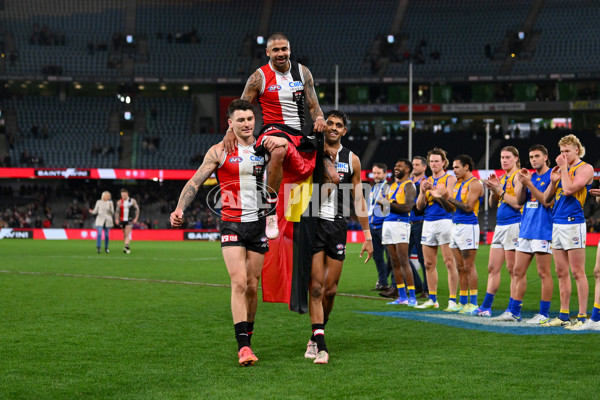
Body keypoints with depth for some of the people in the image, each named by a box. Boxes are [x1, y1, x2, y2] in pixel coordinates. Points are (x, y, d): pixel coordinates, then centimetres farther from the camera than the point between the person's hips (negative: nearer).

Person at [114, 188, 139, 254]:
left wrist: (136, 218, 1)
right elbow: (117, 211, 11)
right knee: (125, 235, 8)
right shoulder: (119, 202, 5)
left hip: (129, 219, -3)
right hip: (122, 220, 3)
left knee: (127, 234, -17)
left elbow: (137, 209, 7)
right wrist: (116, 219, 0)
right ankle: (127, 248, 18)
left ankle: (126, 247, -26)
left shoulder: (132, 201, -1)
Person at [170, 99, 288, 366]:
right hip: (232, 223, -3)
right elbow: (195, 182, 1)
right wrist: (180, 208, -15)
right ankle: (242, 346, -18)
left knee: (252, 286, 7)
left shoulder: (264, 146, 10)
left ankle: (247, 338, 22)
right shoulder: (220, 151, 2)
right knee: (239, 283, -15)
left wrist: (283, 141, -11)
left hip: (258, 223, 3)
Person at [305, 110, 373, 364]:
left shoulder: (351, 159, 10)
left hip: (337, 226, 3)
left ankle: (316, 336, 23)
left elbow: (358, 199, 15)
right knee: (316, 286, -11)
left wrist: (367, 235, 12)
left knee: (330, 289, 4)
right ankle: (319, 343, -12)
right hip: (313, 223, -3)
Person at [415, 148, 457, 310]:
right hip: (428, 222, 6)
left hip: (445, 222, -6)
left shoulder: (450, 179, 0)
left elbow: (450, 203, -10)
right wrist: (424, 191, -5)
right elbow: (419, 206, 12)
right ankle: (432, 299, 13)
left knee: (449, 262, -9)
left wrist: (434, 190, -14)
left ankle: (452, 300, -9)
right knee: (429, 264, 7)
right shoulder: (426, 181, 17)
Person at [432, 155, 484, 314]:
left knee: (469, 267, -7)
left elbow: (468, 207, -17)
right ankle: (463, 302, 12)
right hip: (455, 226, 8)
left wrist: (448, 197, -16)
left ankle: (473, 303, -5)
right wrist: (441, 197, 5)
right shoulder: (457, 183, 17)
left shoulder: (474, 183, -9)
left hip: (468, 227, -8)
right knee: (460, 268, 9)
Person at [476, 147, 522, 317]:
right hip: (500, 226, 9)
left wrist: (500, 190, -14)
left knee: (512, 269, -5)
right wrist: (493, 190, 2)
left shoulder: (518, 176, -8)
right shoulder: (502, 178, 18)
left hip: (514, 225, -9)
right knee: (493, 268, 8)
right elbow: (493, 204, 19)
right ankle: (486, 307, 11)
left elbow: (518, 203, -17)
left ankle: (512, 309, -1)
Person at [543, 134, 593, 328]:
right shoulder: (561, 170, 17)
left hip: (574, 223, -8)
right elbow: (546, 199, 16)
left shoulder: (585, 168, -4)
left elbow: (569, 189, -19)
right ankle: (563, 315, 13)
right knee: (561, 273, 9)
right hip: (557, 223, 8)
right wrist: (553, 181, 0)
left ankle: (582, 316, -5)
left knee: (577, 272, -7)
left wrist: (564, 168, -8)